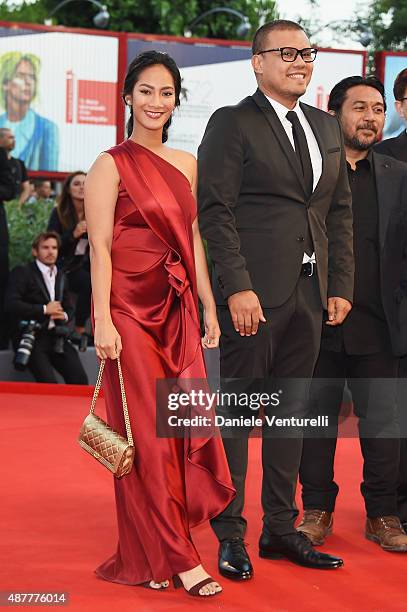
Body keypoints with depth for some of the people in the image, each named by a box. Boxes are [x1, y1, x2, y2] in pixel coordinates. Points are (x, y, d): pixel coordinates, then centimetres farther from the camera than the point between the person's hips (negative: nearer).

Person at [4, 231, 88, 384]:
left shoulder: (60, 276, 19)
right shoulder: (21, 273, -2)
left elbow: (69, 308, 24)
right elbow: (11, 305, -14)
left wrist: (64, 316, -1)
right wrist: (44, 309, -12)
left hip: (56, 336, 6)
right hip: (30, 336, -6)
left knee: (80, 379, -13)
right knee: (49, 383, -25)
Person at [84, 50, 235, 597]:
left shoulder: (186, 165, 14)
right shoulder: (111, 165, -3)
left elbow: (194, 241, 15)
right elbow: (100, 247, -9)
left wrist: (209, 308, 9)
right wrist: (102, 322, -16)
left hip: (179, 311, 6)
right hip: (131, 310, -5)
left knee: (188, 423, 2)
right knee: (146, 432, -1)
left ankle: (154, 552, 16)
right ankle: (173, 557, 8)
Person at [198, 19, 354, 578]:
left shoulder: (326, 128, 16)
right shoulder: (233, 123, -4)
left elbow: (340, 212, 17)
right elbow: (216, 211, -10)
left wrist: (341, 285, 8)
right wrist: (237, 287, -17)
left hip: (310, 293, 7)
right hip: (255, 291, -6)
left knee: (292, 411, 12)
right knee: (237, 411, 1)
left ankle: (281, 528, 22)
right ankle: (230, 534, 10)